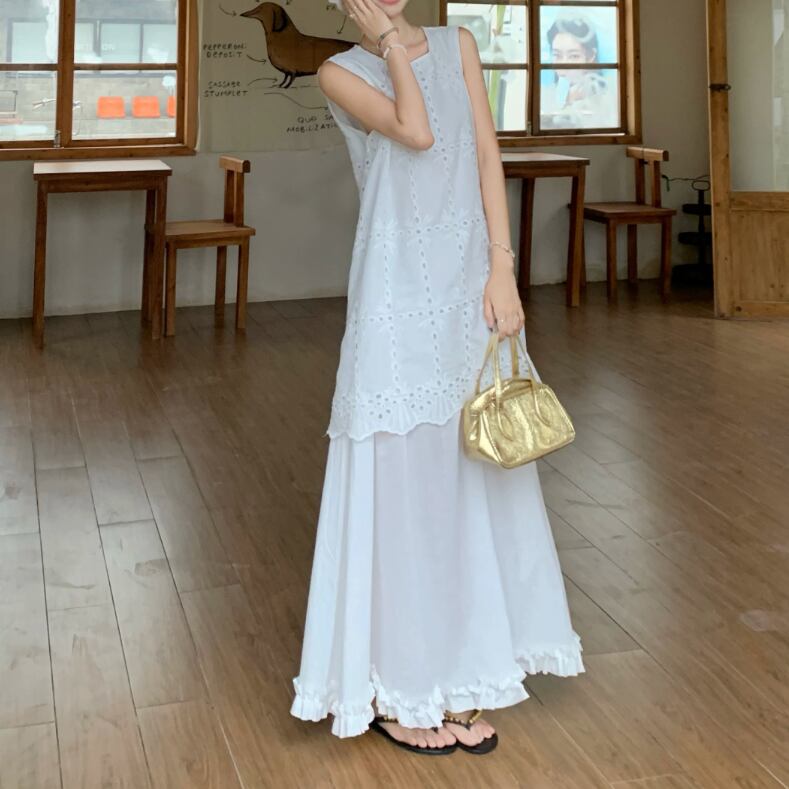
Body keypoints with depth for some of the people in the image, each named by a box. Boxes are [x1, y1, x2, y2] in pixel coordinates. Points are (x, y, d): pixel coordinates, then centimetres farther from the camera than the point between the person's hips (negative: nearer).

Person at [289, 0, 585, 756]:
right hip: (400, 294, -4)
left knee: (474, 483, 9)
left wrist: (502, 270, -6)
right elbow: (417, 132, -18)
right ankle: (394, 687, 13)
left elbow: (488, 157, 4)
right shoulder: (342, 71, 0)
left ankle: (459, 677, 22)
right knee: (399, 480, 0)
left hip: (470, 286, 5)